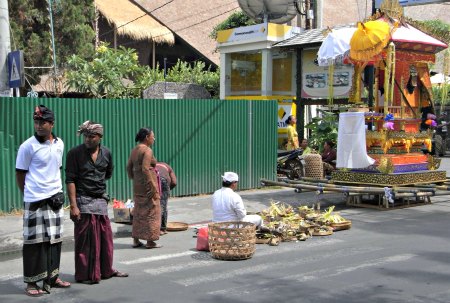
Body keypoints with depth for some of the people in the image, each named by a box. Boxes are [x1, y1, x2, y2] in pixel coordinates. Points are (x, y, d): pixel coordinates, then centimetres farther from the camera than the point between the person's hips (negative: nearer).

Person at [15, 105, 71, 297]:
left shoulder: (59, 144, 7)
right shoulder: (28, 146, -10)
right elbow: (20, 174, -4)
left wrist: (57, 189, 12)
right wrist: (29, 194, 0)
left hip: (55, 199, 6)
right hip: (35, 201, -5)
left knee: (54, 239, 11)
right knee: (35, 241, -1)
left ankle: (52, 277, 22)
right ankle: (31, 282, 7)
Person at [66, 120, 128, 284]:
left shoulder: (106, 153, 4)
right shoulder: (75, 153, -10)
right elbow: (70, 180, -12)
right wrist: (73, 205, -16)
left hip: (101, 200, 5)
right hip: (83, 201, -5)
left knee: (105, 237, 10)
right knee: (85, 239, 0)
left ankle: (106, 270, 25)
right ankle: (84, 275, 11)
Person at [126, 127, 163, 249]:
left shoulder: (134, 150, 12)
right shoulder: (147, 150, -14)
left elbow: (129, 167, 14)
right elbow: (145, 169, -23)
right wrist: (153, 188, -21)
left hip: (137, 186, 9)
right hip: (148, 185, -9)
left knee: (138, 212, 15)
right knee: (151, 212, -1)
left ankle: (136, 240, 19)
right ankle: (150, 241, 3)